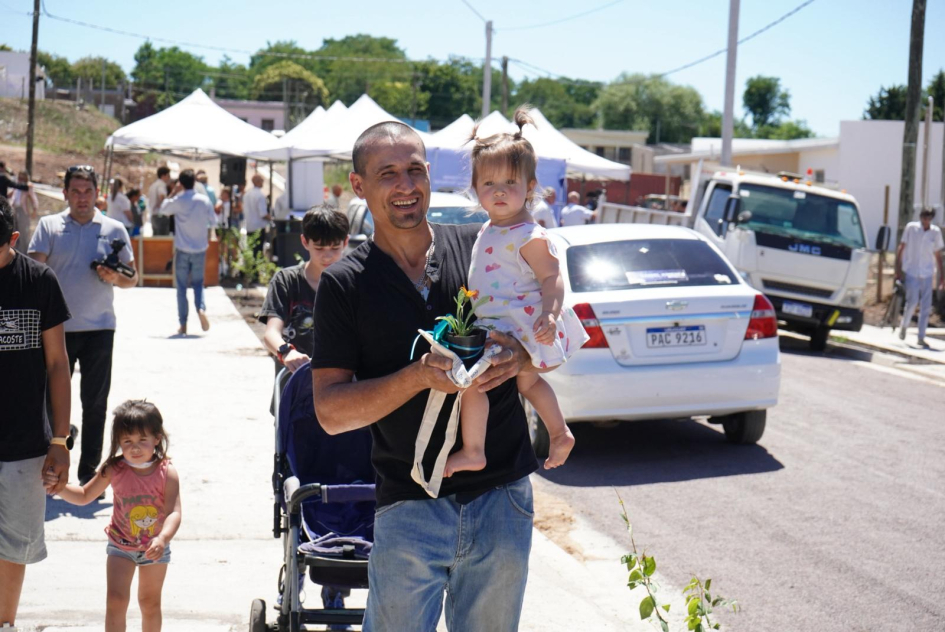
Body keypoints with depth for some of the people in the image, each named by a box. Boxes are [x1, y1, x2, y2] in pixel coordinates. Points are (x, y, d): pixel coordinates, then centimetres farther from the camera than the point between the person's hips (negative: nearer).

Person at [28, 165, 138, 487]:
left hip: (99, 328, 1)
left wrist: (115, 277, -12)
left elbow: (133, 278, 11)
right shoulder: (48, 226, 5)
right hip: (57, 327, -1)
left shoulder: (114, 229, 8)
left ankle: (89, 473, 13)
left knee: (95, 402, 4)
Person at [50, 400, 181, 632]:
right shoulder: (114, 469, -15)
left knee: (150, 603, 16)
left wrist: (162, 538, -47)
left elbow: (174, 512, -29)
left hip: (154, 549, 0)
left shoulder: (167, 473, -21)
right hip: (120, 546, 1)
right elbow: (84, 496, -2)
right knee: (116, 600, -10)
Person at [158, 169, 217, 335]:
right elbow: (213, 222, 4)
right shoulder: (204, 200, -6)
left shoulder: (177, 201, -10)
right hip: (200, 248, 1)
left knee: (181, 286, 7)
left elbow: (163, 210, 10)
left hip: (182, 249, -1)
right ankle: (201, 308, -15)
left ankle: (183, 324, 7)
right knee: (198, 282, 15)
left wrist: (174, 192, 11)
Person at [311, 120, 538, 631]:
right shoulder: (344, 286, -1)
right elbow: (330, 411, -7)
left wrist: (519, 357, -14)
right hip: (410, 506, -2)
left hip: (503, 494, 2)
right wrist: (421, 376, -21)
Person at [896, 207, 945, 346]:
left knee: (926, 306, 0)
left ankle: (921, 337, 7)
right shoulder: (911, 228, -4)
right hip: (911, 272, -2)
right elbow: (901, 248, 1)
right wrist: (898, 269, -4)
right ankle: (904, 326, 18)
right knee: (912, 302, -9)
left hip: (927, 273, 2)